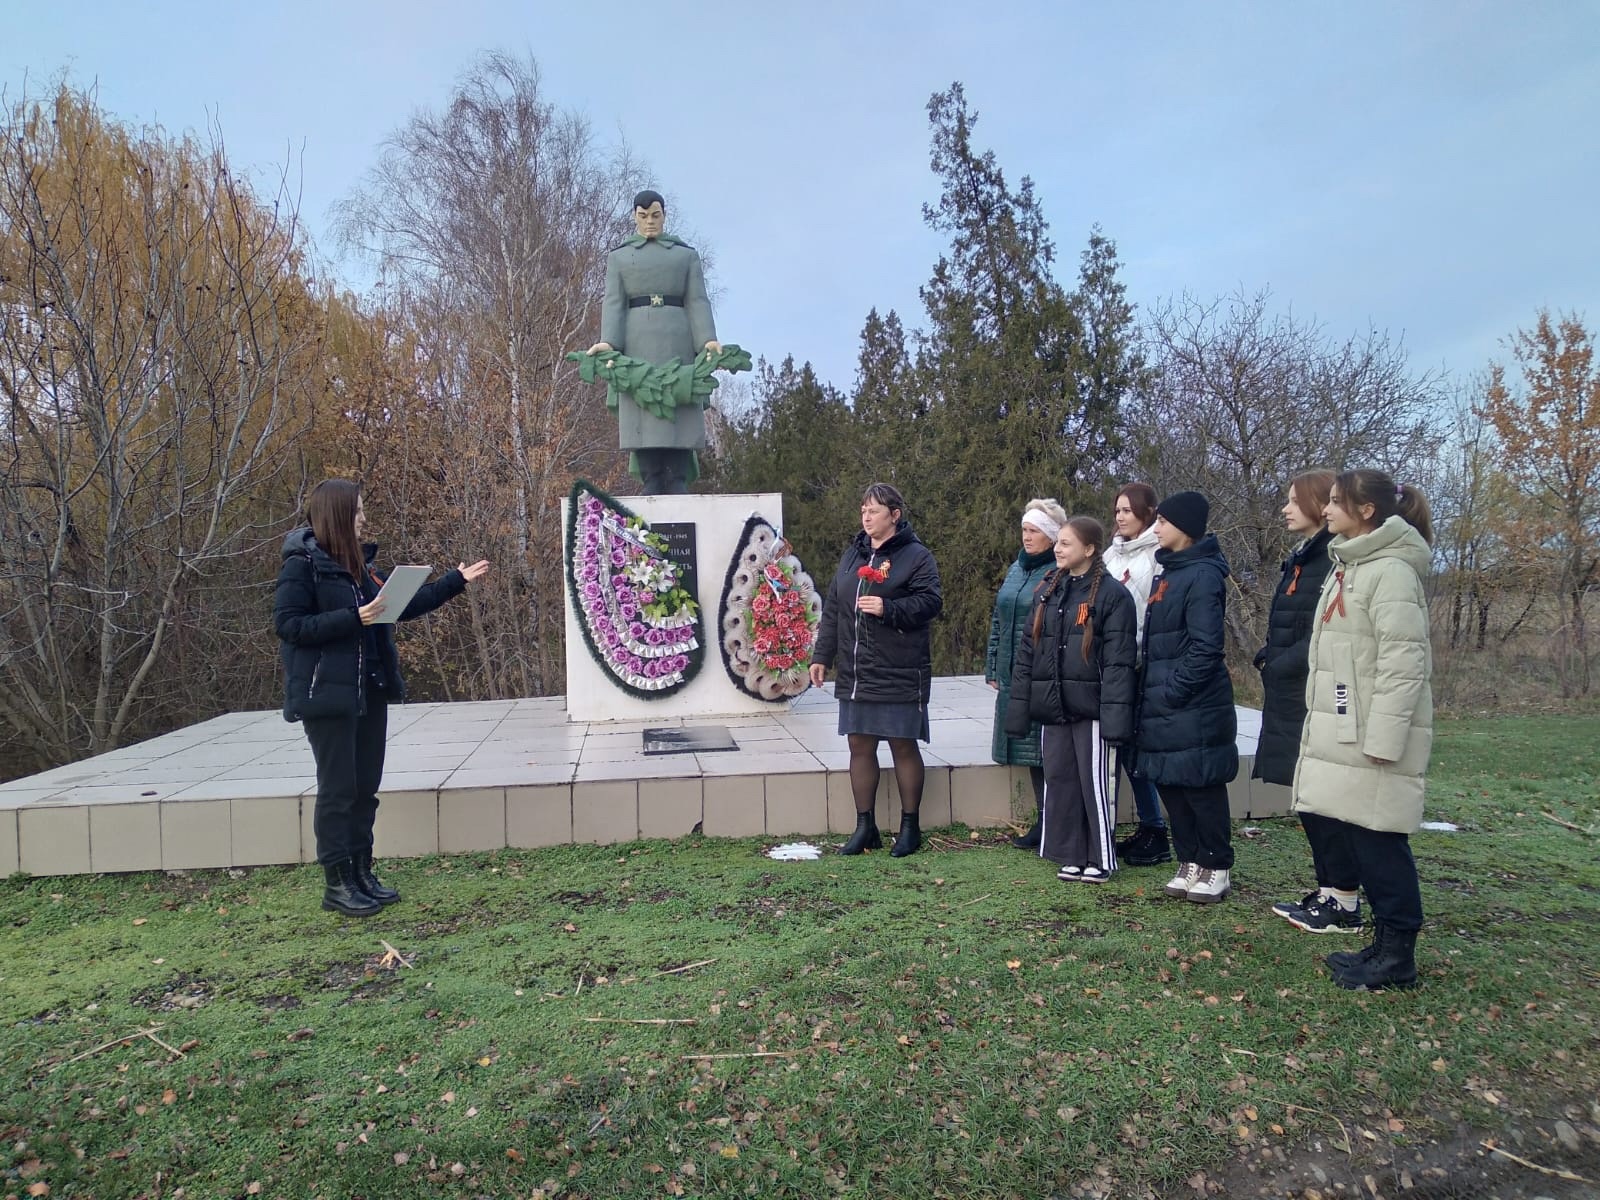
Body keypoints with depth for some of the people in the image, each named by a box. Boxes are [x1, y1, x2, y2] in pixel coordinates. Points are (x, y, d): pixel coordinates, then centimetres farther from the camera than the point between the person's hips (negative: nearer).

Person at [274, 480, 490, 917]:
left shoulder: (357, 562, 13)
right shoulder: (302, 563, -10)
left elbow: (403, 605, 18)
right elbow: (287, 624, -16)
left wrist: (456, 581, 19)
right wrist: (353, 618, -22)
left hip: (370, 692, 8)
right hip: (328, 694, -8)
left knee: (365, 788, 12)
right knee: (338, 790, -1)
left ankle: (361, 874, 22)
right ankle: (336, 885, 10)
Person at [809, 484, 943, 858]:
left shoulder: (916, 556, -4)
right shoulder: (853, 553, 13)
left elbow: (930, 602, -13)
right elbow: (832, 609, 15)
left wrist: (888, 609, -24)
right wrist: (822, 655, 12)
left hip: (899, 674, -6)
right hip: (855, 673, 6)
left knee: (903, 746, 4)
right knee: (860, 746, 9)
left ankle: (909, 827, 18)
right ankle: (865, 826, 21)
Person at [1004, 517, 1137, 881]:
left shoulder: (1111, 594, -6)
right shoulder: (1048, 591, 13)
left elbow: (1119, 660, -11)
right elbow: (1027, 650, 14)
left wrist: (1115, 714, -18)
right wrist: (1018, 704, 9)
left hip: (1089, 707, -6)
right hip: (1052, 707, 6)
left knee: (1094, 783, 1)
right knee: (1059, 781, 10)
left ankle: (1100, 859, 14)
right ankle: (1071, 855, 22)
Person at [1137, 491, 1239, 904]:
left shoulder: (1202, 576, -14)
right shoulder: (1169, 571, 14)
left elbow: (1206, 646, -20)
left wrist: (1173, 691, -17)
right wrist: (1154, 689, 12)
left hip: (1194, 707, -9)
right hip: (1164, 706, 9)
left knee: (1201, 788, 2)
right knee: (1171, 786, 13)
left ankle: (1217, 868, 16)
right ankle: (1190, 863, 25)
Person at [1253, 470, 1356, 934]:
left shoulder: (1337, 559, -15)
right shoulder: (1302, 558, 16)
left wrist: (1281, 663, -16)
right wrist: (1273, 661, 5)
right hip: (1292, 696, 10)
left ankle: (1345, 901, 8)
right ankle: (1327, 889, 23)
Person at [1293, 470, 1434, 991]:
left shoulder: (1391, 572, -13)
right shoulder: (1348, 566, 16)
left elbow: (1404, 661, -19)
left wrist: (1383, 739, -22)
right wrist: (1319, 723, 17)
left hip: (1372, 734, -9)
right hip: (1340, 731, 10)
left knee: (1377, 840, -2)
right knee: (1345, 830, 13)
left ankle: (1397, 956, 11)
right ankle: (1385, 941, 25)